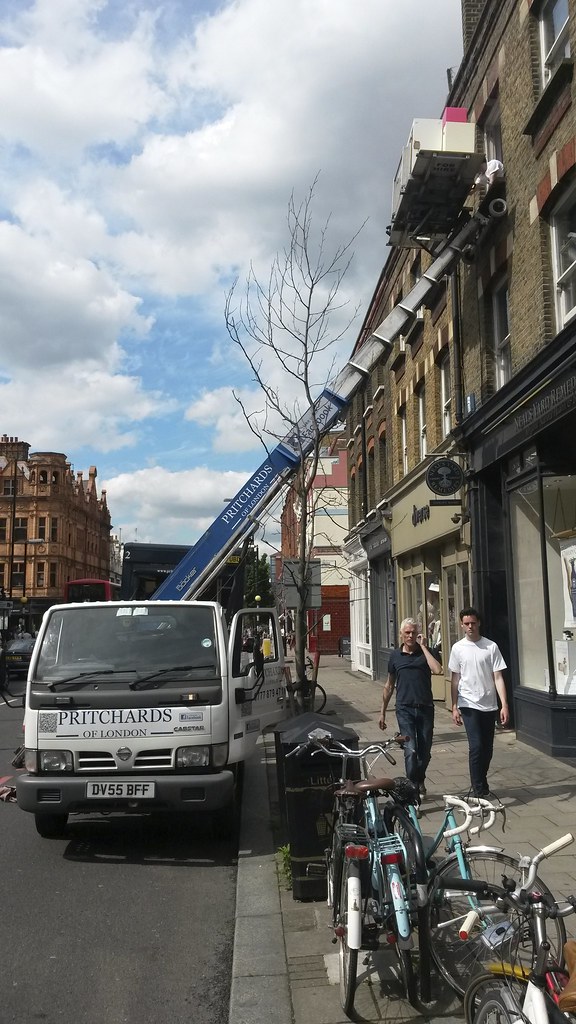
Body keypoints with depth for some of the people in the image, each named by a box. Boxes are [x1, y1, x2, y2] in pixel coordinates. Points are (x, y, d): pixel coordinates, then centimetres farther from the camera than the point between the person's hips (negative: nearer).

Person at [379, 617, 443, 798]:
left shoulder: (426, 652, 3)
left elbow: (438, 670, -19)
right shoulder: (395, 656, 7)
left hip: (425, 708, 1)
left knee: (424, 751, 10)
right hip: (405, 709, 0)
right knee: (410, 750, -12)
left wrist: (423, 647, -14)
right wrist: (383, 712, 15)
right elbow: (389, 685, 14)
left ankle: (420, 781, 34)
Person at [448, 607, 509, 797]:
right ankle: (479, 790, -3)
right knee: (476, 746, -11)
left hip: (489, 705, 2)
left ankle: (481, 783, 30)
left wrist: (504, 705, -9)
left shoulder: (491, 646, -1)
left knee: (487, 748, 9)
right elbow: (455, 679, 4)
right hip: (469, 705, -1)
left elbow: (498, 677, -2)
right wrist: (454, 707, 0)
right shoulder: (458, 648, 0)